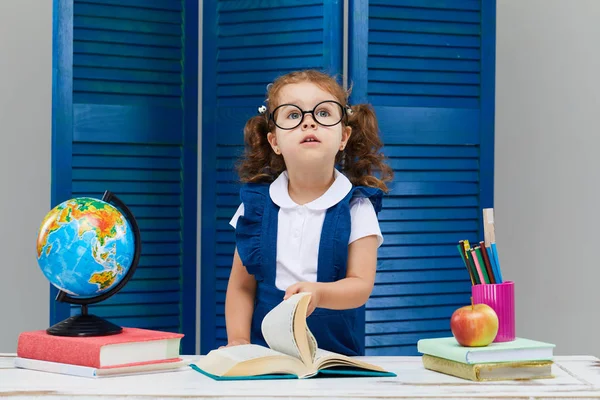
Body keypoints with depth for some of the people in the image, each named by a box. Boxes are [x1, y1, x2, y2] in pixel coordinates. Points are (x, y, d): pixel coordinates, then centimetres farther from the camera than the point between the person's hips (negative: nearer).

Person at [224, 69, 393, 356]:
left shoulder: (356, 207, 2)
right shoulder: (257, 203, 7)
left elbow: (361, 285, -5)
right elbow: (241, 286, 10)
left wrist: (318, 293, -25)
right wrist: (238, 341, -5)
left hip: (337, 352, -1)